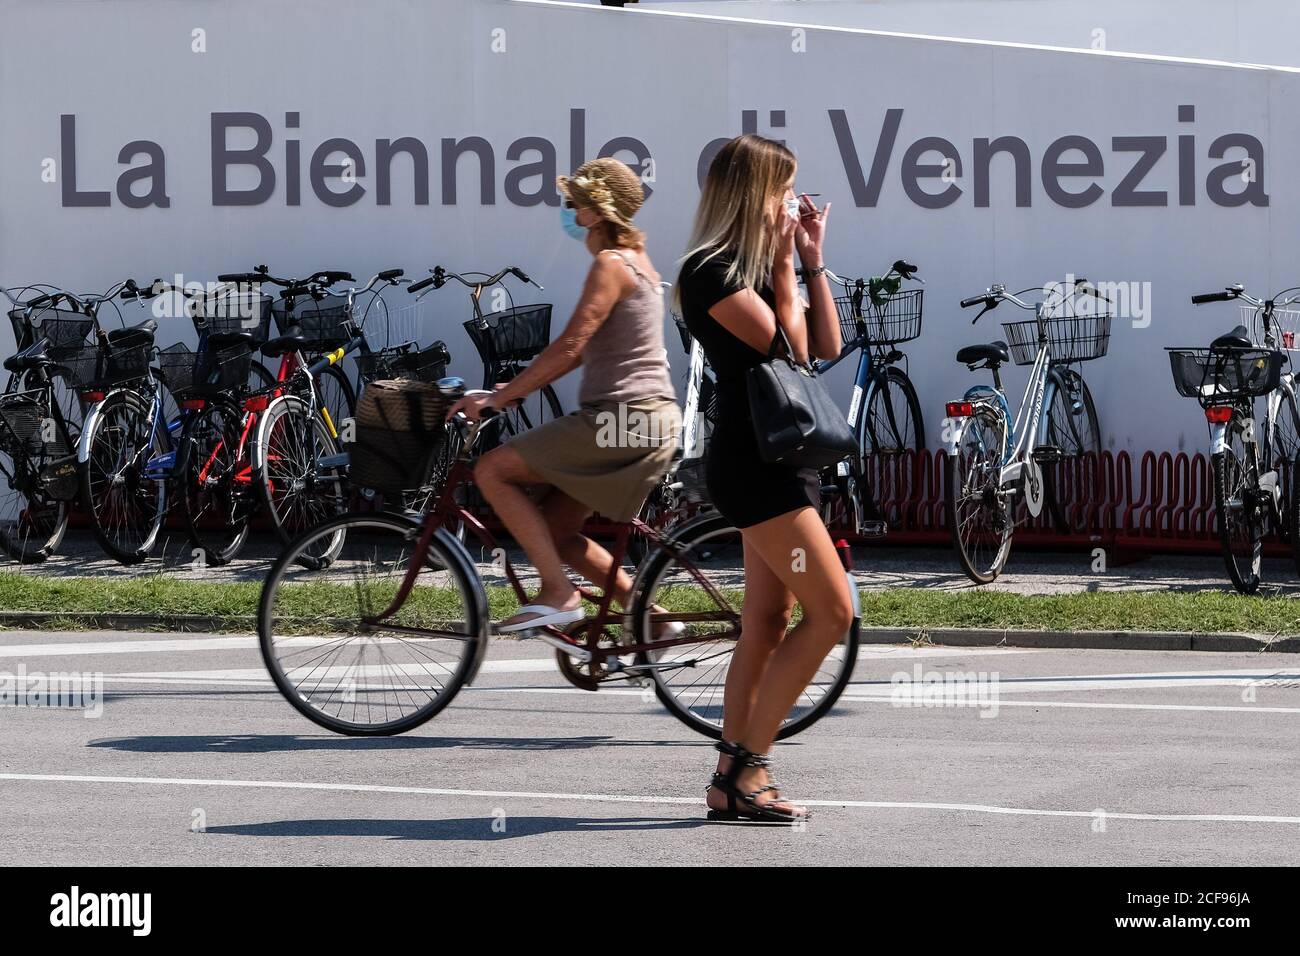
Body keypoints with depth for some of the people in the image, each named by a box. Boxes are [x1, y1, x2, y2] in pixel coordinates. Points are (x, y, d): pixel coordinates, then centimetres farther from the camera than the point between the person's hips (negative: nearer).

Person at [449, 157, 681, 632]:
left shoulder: (610, 265, -12)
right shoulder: (635, 260, 18)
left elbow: (569, 347, -18)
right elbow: (584, 349, 24)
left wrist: (496, 398, -16)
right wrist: (520, 385, 23)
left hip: (622, 421, -10)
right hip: (648, 421, 10)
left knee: (492, 470, -8)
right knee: (555, 529, 15)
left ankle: (558, 593, -11)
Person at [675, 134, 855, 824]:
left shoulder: (756, 268, 16)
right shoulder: (711, 269, -12)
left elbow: (826, 346, 14)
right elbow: (789, 347, -17)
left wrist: (812, 260, 10)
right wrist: (785, 263, -8)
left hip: (781, 459, 10)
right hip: (753, 463, -10)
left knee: (767, 625, 8)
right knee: (831, 613, -12)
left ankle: (733, 781, 11)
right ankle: (745, 768, -8)